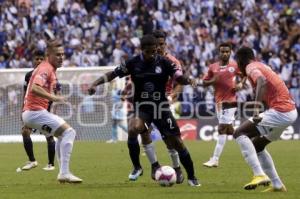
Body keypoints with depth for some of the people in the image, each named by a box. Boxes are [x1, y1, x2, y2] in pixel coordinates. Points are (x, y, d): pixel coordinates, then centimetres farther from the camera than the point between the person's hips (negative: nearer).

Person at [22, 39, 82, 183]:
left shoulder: (50, 69, 17)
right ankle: (64, 173, -21)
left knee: (62, 135, 24)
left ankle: (63, 172, 22)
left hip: (29, 113, 11)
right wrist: (53, 98, -32)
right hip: (35, 111, -11)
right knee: (69, 132, -14)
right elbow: (35, 88, -30)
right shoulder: (46, 68, -14)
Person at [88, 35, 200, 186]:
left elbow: (179, 78, -9)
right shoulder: (133, 63, -5)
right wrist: (96, 83, -14)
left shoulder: (164, 63, -5)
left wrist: (188, 80, -31)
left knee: (177, 142, -1)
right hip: (142, 107, 0)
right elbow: (113, 74, -2)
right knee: (132, 130, -31)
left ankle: (191, 177, 16)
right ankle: (137, 168, -10)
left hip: (161, 107, 1)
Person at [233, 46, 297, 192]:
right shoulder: (262, 66, 23)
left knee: (240, 133, -10)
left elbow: (262, 81, -28)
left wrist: (256, 108, -36)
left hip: (280, 112, -9)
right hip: (290, 111, 9)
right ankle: (277, 185, 22)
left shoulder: (251, 67, -7)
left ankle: (260, 175, -20)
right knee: (257, 145, 22)